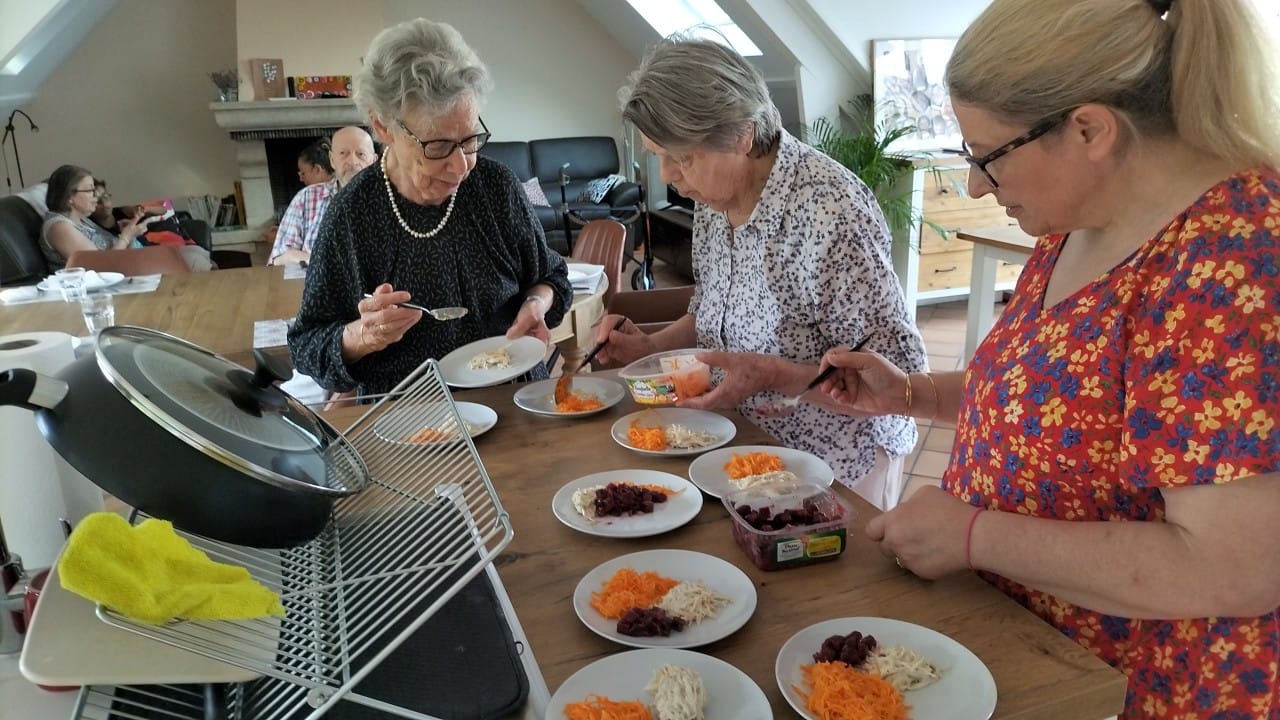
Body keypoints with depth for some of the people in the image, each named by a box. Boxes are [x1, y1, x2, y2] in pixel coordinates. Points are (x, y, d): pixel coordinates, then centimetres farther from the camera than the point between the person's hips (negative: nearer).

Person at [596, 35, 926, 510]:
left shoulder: (828, 209, -28)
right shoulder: (714, 199, -4)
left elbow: (900, 365, -23)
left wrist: (771, 375, -33)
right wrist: (651, 346, -6)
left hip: (837, 464, -7)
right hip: (751, 445, 7)